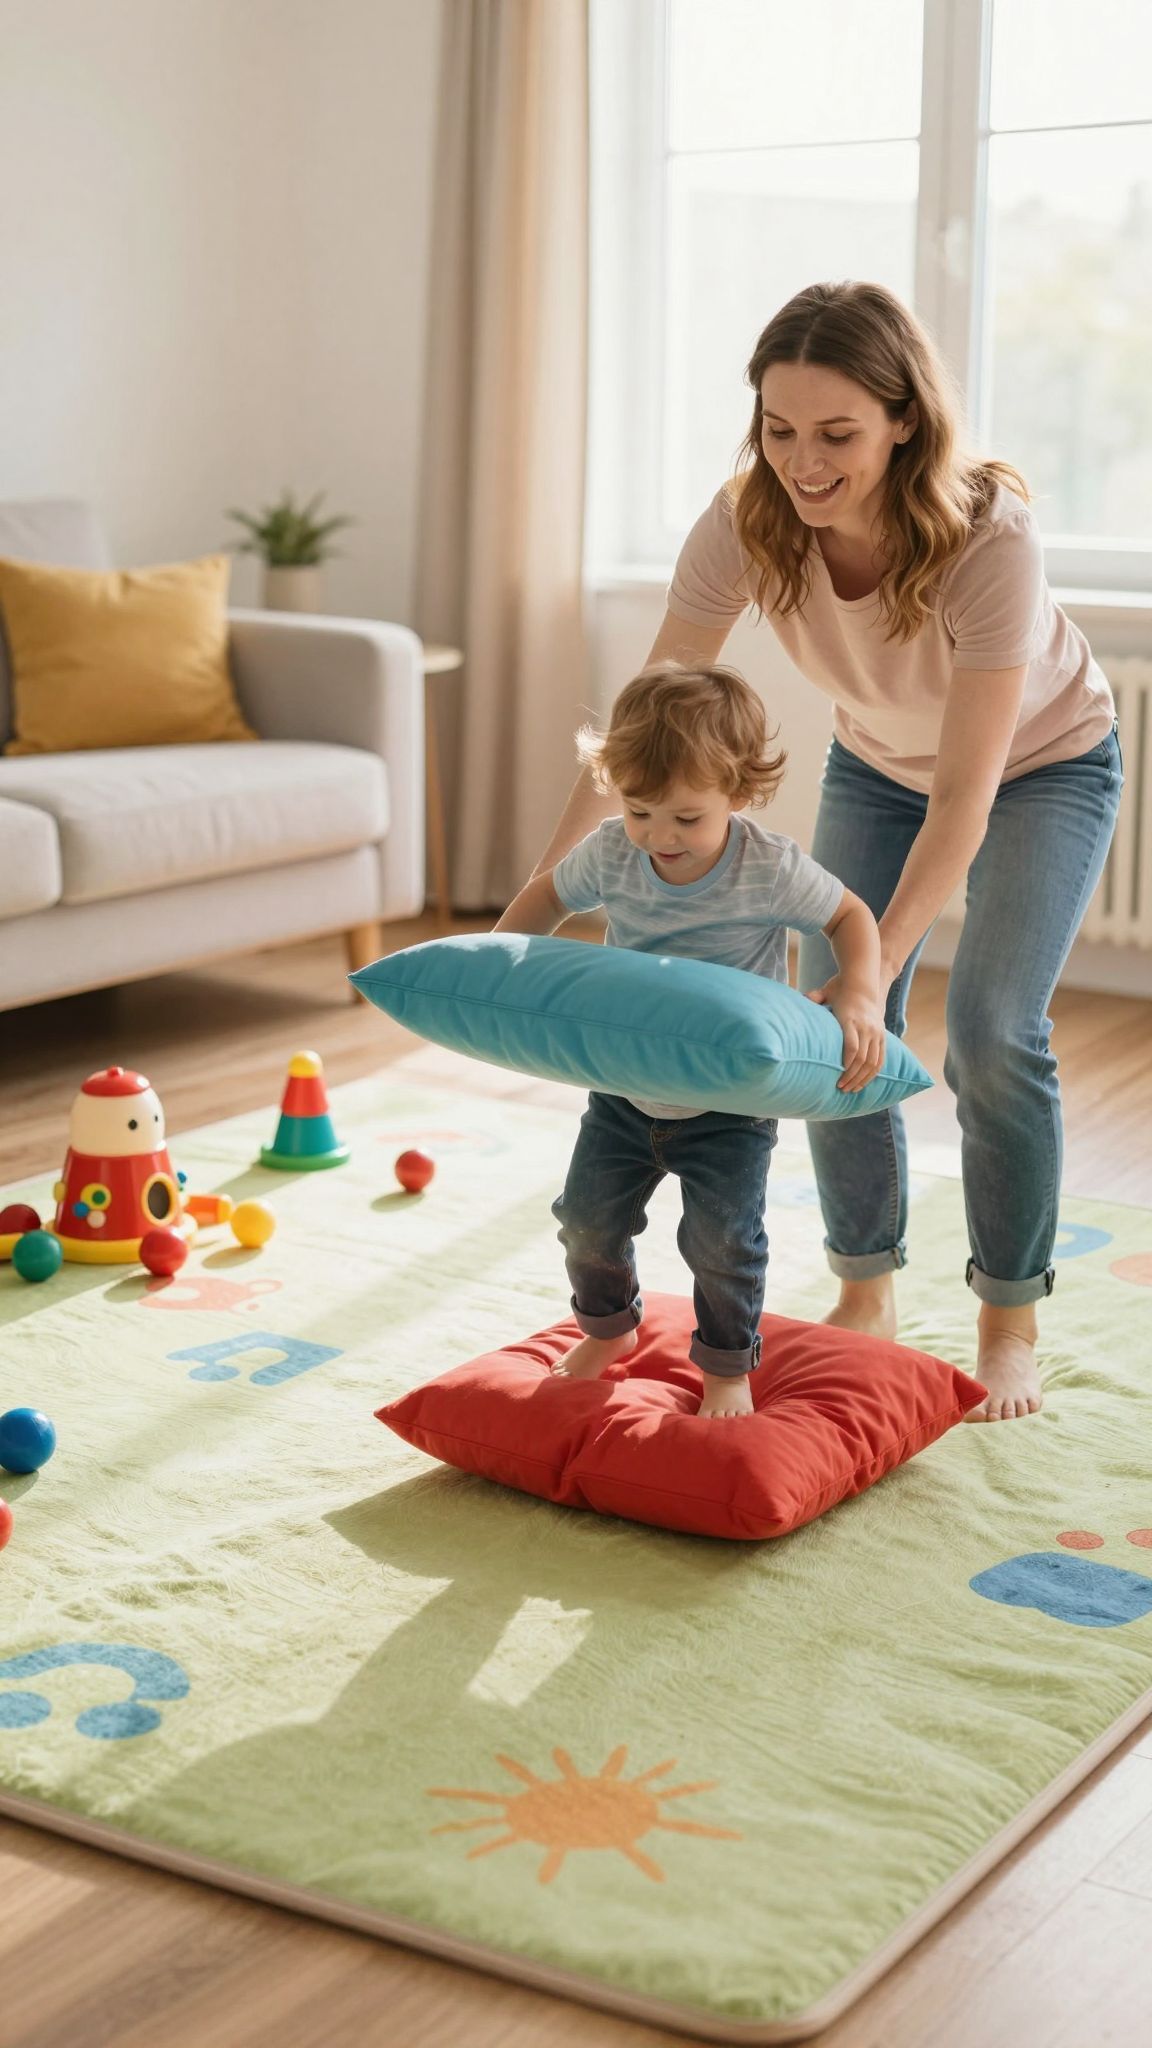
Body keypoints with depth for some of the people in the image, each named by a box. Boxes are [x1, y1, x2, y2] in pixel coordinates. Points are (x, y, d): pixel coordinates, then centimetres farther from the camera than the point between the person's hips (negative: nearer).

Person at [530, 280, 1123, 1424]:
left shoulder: (989, 539, -39)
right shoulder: (747, 524, -28)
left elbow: (962, 804, -37)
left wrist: (874, 968, -44)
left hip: (1041, 763, -4)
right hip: (877, 763, 4)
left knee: (992, 1031, -15)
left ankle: (1010, 1327, 3)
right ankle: (864, 1297, 16)